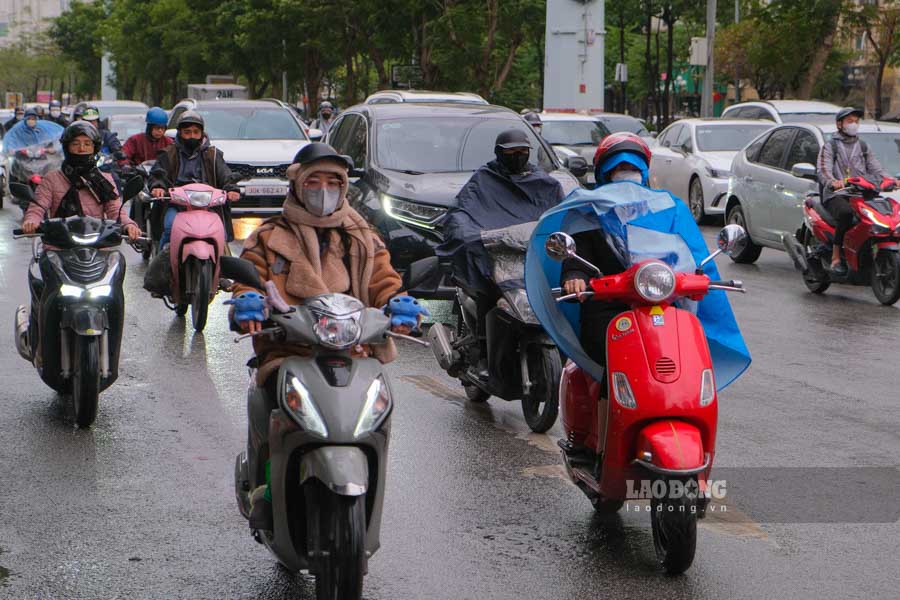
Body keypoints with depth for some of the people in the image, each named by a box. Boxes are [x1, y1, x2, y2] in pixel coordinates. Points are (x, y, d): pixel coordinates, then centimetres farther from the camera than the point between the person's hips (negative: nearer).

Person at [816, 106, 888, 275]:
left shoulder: (863, 147, 28)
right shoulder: (829, 146, 12)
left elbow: (875, 168, 18)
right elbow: (823, 170, -5)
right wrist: (833, 182, -28)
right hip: (836, 195, -4)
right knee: (846, 212, -39)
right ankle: (836, 257, -32)